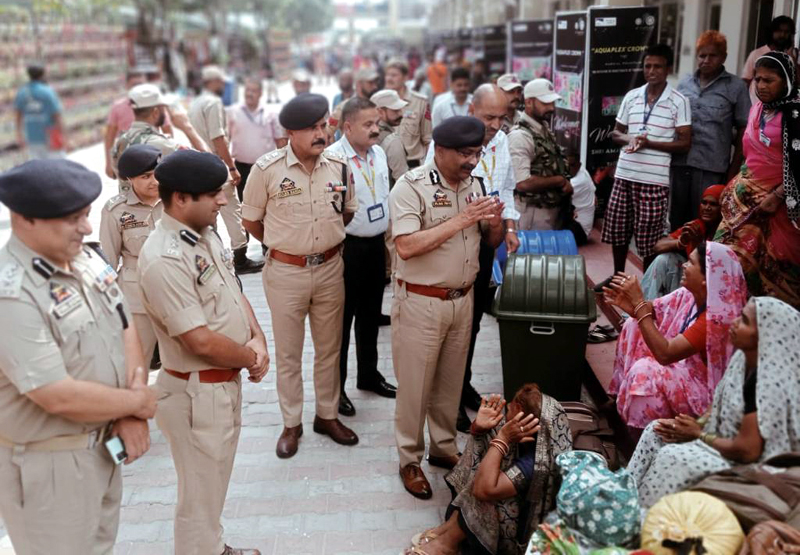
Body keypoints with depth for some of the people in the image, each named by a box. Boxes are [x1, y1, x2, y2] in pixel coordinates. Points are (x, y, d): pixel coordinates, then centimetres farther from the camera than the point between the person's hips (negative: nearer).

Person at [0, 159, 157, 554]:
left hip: (103, 443, 7)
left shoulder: (86, 259, -1)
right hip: (47, 464, -7)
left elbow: (126, 331, 4)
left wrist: (132, 416, -8)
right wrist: (138, 402, -13)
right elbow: (61, 398, -29)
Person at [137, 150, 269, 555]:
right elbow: (201, 341, -27)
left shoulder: (205, 234, 3)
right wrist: (251, 358, -10)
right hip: (197, 393, -9)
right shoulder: (164, 259, -27)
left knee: (214, 481, 26)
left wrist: (257, 340, -5)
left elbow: (234, 293, 12)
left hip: (227, 382, 9)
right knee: (201, 491, 10)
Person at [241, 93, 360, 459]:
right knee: (288, 352, 10)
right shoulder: (267, 169, -13)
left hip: (330, 268, 3)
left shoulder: (339, 166, -3)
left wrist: (323, 239, 10)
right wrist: (285, 243, 9)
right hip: (286, 272, -3)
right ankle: (291, 424, 26)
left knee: (329, 347, 16)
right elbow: (251, 221, -1)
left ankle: (327, 415, 33)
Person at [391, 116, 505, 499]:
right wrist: (460, 220, -27)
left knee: (451, 380, 19)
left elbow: (492, 243, 12)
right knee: (415, 384, 7)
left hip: (462, 299, 6)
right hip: (421, 303, -6)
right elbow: (406, 247, -27)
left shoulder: (474, 184, 5)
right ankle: (410, 460, 23)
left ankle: (444, 447, 37)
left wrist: (495, 222, -11)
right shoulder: (411, 187, -15)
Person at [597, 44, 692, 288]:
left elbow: (685, 143, -7)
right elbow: (616, 133, 15)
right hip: (625, 175, 5)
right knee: (617, 228, 12)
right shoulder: (631, 97, 8)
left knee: (648, 235, 1)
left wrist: (649, 143, -19)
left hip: (655, 179, -4)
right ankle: (618, 276, 31)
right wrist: (630, 139, -9)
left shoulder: (679, 101, -5)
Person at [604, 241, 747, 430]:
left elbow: (665, 354, -34)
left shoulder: (718, 317, -32)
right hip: (686, 366, 9)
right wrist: (632, 304, -27)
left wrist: (639, 302, -33)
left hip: (706, 389, -9)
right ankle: (621, 397, 16)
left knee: (645, 370, -29)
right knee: (634, 326, 5)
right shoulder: (691, 294, -10)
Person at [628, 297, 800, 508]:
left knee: (672, 457, -23)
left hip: (746, 466, -9)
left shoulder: (766, 384, -28)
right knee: (656, 432, 1)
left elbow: (747, 451, -26)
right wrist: (697, 425, -5)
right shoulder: (744, 358, -3)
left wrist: (699, 435, -13)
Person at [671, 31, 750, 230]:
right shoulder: (684, 83, 11)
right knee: (676, 220, 12)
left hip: (711, 168, -3)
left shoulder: (736, 87, 2)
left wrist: (734, 169, -3)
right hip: (679, 163, 3)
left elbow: (743, 130, 1)